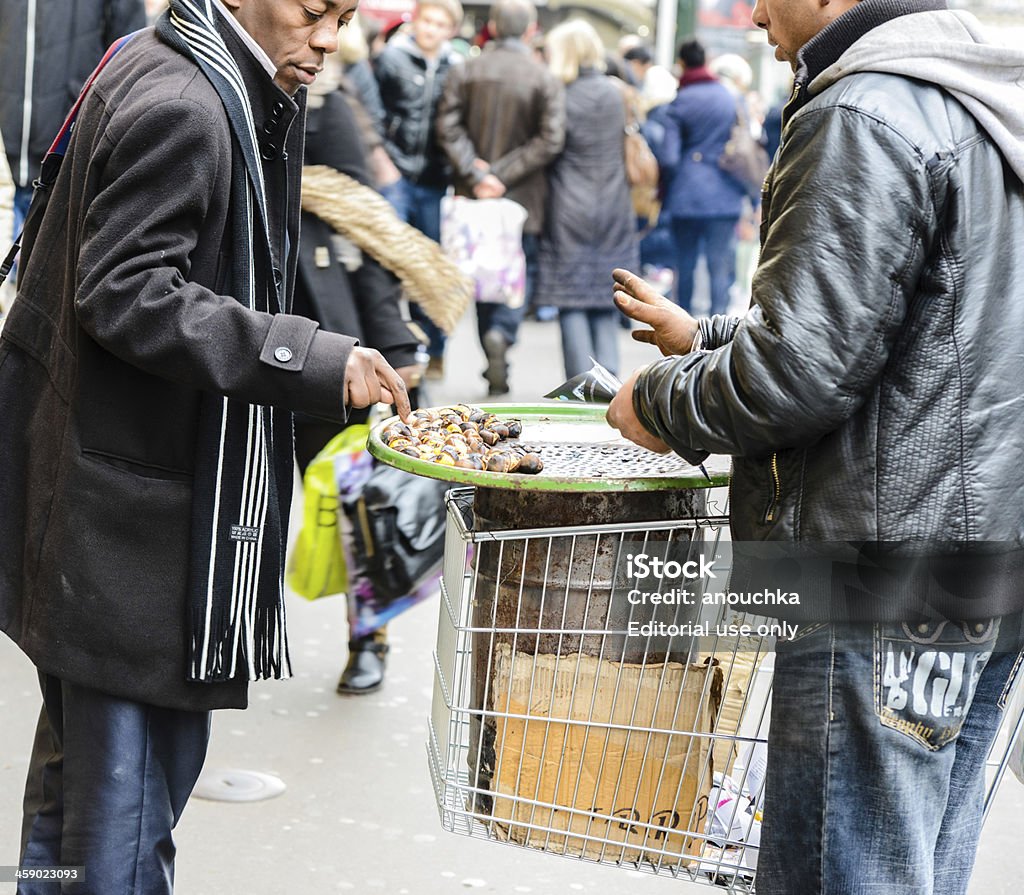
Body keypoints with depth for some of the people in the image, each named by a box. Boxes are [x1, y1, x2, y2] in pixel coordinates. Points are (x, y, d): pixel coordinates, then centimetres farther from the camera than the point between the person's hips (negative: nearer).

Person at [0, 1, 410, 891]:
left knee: (83, 740, 20)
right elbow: (125, 294, -25)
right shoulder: (180, 109, -19)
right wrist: (316, 363, -27)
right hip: (121, 496, -11)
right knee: (129, 762, -3)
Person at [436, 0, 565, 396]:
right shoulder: (544, 79, -6)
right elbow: (550, 140, -13)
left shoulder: (466, 72, 0)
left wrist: (476, 174, -11)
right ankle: (502, 333, -18)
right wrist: (503, 174, -12)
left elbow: (448, 127, -8)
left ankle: (495, 373, 19)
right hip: (523, 199, -3)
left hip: (474, 197, 3)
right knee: (524, 268, 11)